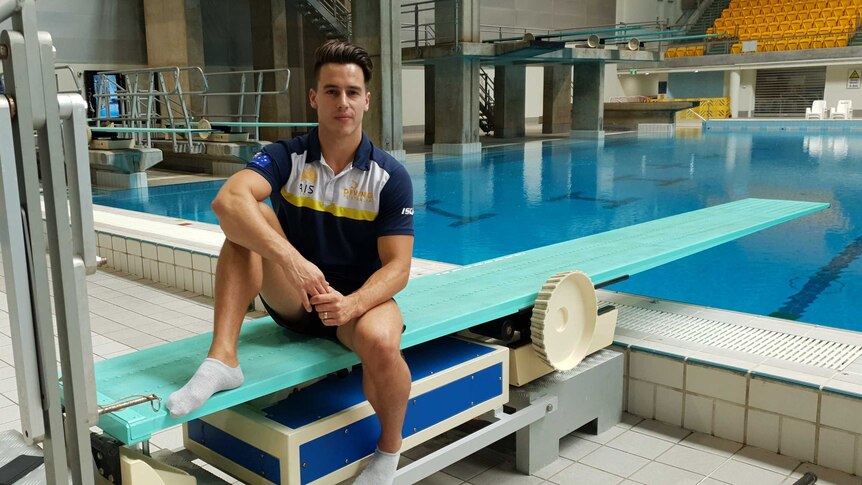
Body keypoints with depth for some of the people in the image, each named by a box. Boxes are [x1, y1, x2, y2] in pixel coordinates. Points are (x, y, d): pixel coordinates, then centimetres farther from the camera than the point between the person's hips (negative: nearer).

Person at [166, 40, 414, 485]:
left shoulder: (389, 176, -9)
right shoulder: (287, 157, -8)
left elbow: (397, 266, -11)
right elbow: (228, 199, -28)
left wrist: (352, 303, -31)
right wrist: (291, 259, -43)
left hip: (360, 297, -1)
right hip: (294, 299, 1)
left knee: (380, 342, -36)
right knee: (248, 219, -22)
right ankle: (222, 359, -28)